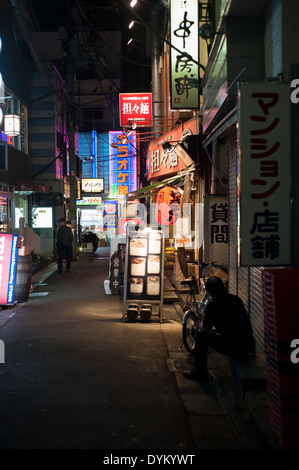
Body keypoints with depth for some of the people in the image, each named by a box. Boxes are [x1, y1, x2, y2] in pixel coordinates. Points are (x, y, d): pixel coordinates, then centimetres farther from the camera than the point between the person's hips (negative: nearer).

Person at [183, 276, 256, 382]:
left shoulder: (214, 304, -10)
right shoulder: (236, 299, 11)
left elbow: (204, 328, -1)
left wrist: (201, 325, 22)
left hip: (234, 348, -7)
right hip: (249, 346, 7)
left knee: (201, 336, 9)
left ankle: (200, 372, 18)